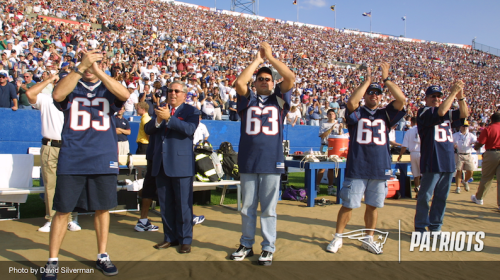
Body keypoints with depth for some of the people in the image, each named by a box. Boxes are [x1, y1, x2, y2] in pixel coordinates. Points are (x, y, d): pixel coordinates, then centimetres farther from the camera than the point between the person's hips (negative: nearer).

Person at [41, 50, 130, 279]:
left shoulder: (108, 89, 8)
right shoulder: (71, 87, 8)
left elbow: (125, 95, -15)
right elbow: (57, 95, -16)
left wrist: (97, 71, -22)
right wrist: (81, 67, -22)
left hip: (103, 160, 1)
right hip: (71, 160, -1)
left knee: (102, 208, 9)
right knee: (62, 209, 4)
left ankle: (102, 256, 24)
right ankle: (52, 261, 17)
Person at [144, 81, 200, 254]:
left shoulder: (191, 111, 1)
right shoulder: (161, 110, 16)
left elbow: (189, 129, -17)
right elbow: (148, 130, 6)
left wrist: (168, 118, -24)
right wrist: (158, 120, -14)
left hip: (181, 164, -5)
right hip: (161, 163, 5)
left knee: (183, 204, 0)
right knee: (165, 204, 12)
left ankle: (185, 240, 11)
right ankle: (170, 237, 24)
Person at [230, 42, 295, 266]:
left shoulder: (279, 99, 9)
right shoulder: (248, 99, 9)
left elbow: (290, 78, -6)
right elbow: (239, 82, -9)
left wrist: (270, 56, -2)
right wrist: (257, 60, -1)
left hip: (272, 162, -1)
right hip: (248, 162, 1)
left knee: (268, 209, 6)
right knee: (247, 208, 12)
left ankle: (268, 248, 18)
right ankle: (246, 245, 26)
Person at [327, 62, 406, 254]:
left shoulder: (385, 114, 10)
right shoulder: (357, 113, 3)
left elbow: (401, 99, -5)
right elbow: (351, 101, -19)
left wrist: (386, 79, -5)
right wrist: (367, 81, -11)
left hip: (380, 169, 3)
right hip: (356, 168, -3)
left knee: (373, 206, 12)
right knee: (348, 204, 2)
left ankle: (368, 239, 28)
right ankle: (338, 238, 17)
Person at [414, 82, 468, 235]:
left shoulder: (447, 113, 18)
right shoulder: (423, 112, -4)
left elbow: (464, 114, 8)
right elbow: (440, 113, -21)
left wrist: (460, 96, -5)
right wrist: (453, 93, -16)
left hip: (448, 163, 7)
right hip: (432, 163, -7)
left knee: (441, 197, 12)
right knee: (425, 197, -2)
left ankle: (435, 227, 22)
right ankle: (420, 228, 7)